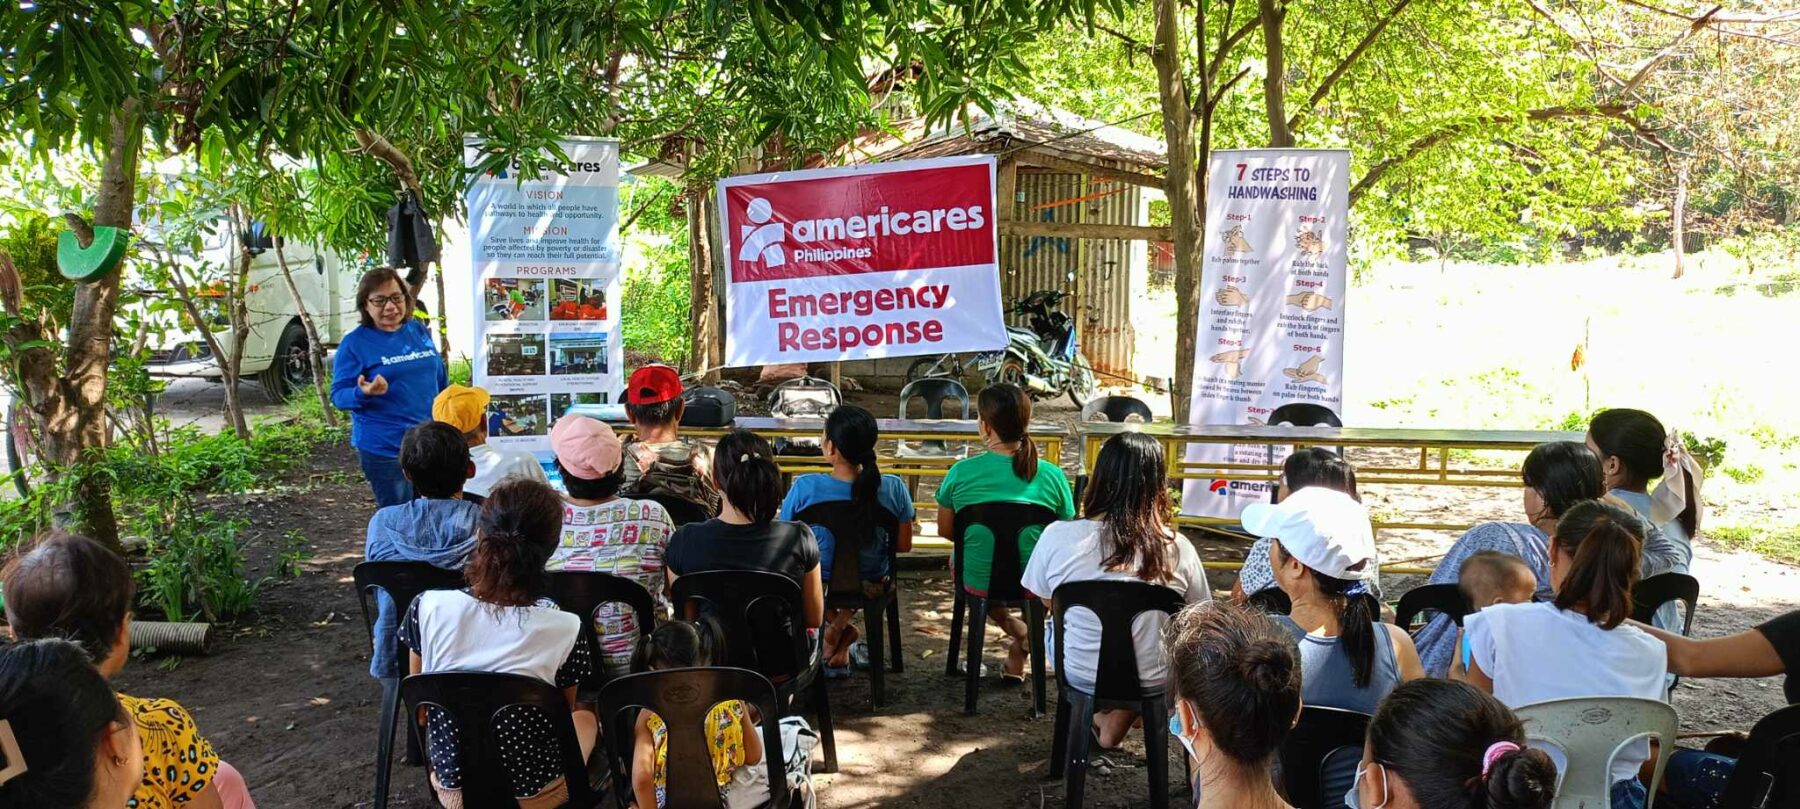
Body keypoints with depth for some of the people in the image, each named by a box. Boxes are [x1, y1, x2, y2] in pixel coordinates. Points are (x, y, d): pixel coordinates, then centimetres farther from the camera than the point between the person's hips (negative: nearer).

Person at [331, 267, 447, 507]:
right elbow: (338, 395, -7)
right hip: (384, 449, -5)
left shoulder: (420, 331, 8)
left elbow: (441, 379, 18)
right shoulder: (354, 343, -6)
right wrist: (363, 393, -29)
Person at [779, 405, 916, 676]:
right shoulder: (893, 488, -19)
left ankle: (833, 622, 17)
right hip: (871, 586, 1)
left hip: (816, 586, -1)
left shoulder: (805, 487, -23)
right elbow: (904, 545, -6)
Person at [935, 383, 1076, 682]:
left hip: (977, 582, 0)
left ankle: (1013, 627, 21)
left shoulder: (961, 473, -13)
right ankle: (1019, 651, 32)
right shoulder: (1053, 476, -12)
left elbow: (945, 530, 1)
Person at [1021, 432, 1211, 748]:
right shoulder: (1177, 549, -18)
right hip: (1153, 683, 0)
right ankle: (1118, 721, 32)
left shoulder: (1058, 537, -19)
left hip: (1081, 679, 0)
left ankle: (1105, 716, 34)